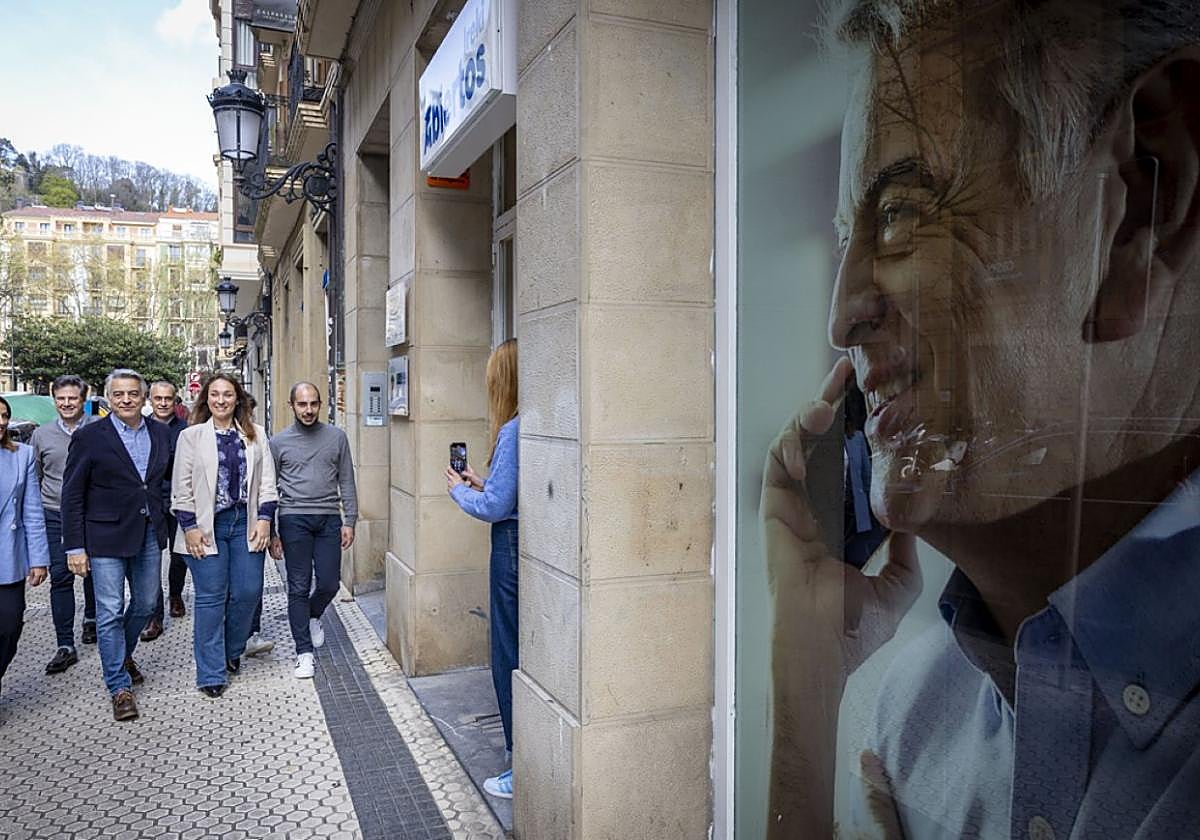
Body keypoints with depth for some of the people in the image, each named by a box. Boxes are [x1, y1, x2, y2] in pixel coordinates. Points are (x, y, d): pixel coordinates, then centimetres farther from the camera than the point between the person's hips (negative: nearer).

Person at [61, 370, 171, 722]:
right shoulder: (89, 437, -6)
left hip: (150, 534, 4)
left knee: (145, 605, 16)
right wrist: (75, 547, -8)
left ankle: (123, 654, 43)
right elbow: (72, 496, -5)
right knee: (110, 613, 0)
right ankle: (120, 688, 11)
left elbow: (169, 479, 14)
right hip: (107, 536, -4)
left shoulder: (160, 433, 4)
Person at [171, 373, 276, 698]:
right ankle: (211, 674, 9)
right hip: (207, 526, -2)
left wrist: (264, 518, -1)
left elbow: (267, 481, 8)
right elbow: (181, 487, 1)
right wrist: (190, 527, -5)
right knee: (210, 598, 0)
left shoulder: (255, 435, 9)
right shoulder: (191, 436, 3)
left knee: (248, 591, 2)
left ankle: (232, 651, 29)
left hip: (245, 523, 2)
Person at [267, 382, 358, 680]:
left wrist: (349, 521, 1)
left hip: (329, 518, 1)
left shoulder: (337, 437, 7)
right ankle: (304, 651, 11)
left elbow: (346, 482, 8)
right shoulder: (279, 442, 4)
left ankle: (312, 616, 36)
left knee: (329, 583, 3)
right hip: (294, 518, -1)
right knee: (299, 587, 1)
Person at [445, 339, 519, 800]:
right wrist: (482, 484, 16)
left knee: (510, 656, 4)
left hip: (513, 545, -8)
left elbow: (495, 507, -18)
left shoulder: (514, 431, -19)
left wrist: (459, 490, -1)